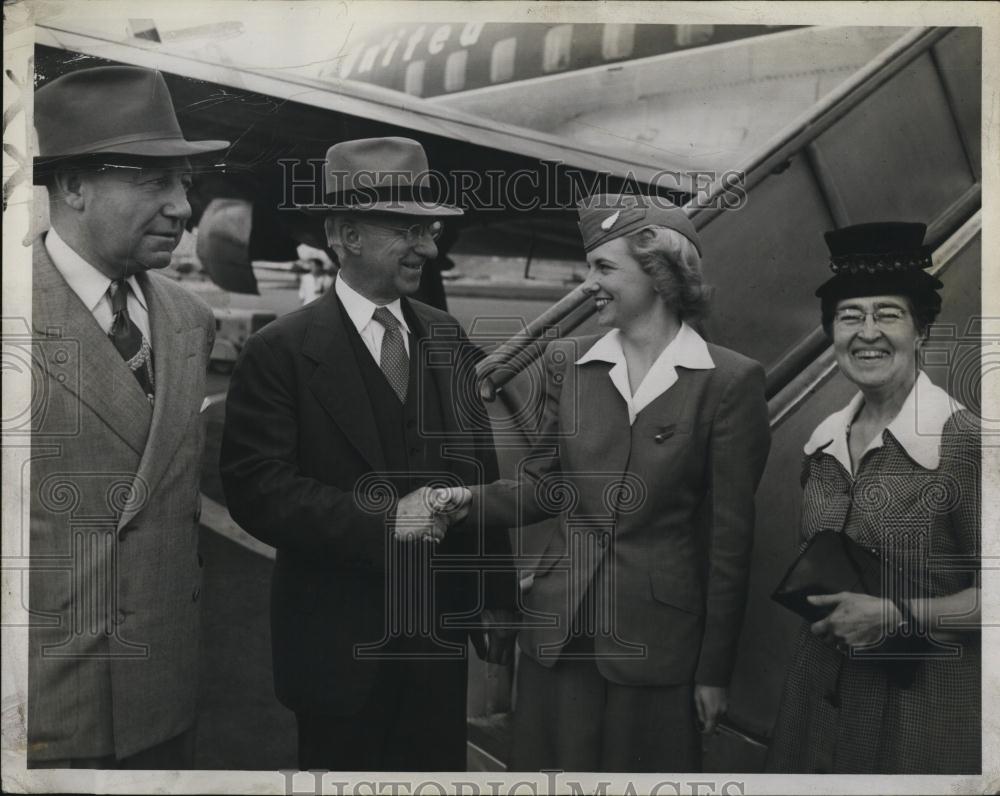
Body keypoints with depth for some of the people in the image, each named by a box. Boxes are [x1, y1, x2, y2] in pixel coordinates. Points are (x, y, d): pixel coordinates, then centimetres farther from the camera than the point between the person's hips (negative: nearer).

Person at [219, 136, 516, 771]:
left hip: (441, 626, 4)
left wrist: (497, 598, 9)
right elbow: (256, 490, -16)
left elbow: (480, 469, 8)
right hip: (338, 639, -4)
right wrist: (382, 521, -23)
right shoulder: (281, 352, -11)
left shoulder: (446, 337, 5)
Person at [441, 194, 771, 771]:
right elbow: (543, 489, 10)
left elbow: (730, 538, -7)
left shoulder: (729, 381, -9)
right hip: (559, 633, 4)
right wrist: (472, 498, -10)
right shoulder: (568, 363, 4)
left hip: (657, 640, -3)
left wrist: (715, 670, -4)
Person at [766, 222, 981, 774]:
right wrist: (814, 599, 1)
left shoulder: (965, 442, -15)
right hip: (820, 687, 6)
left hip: (922, 697, -5)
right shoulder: (824, 443, 3)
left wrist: (898, 616, -20)